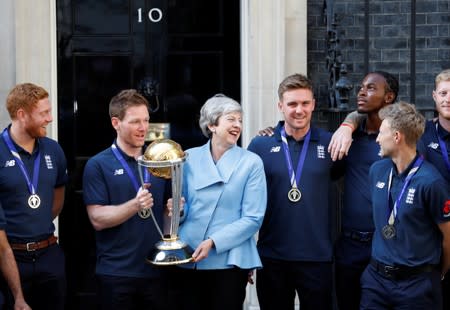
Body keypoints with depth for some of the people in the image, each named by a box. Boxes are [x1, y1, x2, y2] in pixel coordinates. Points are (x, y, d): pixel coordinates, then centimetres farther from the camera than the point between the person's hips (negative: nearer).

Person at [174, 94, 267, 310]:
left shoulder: (251, 162, -2)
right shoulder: (189, 158, 6)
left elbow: (252, 218, -7)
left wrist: (213, 242, -17)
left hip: (228, 260, -2)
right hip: (188, 258, 2)